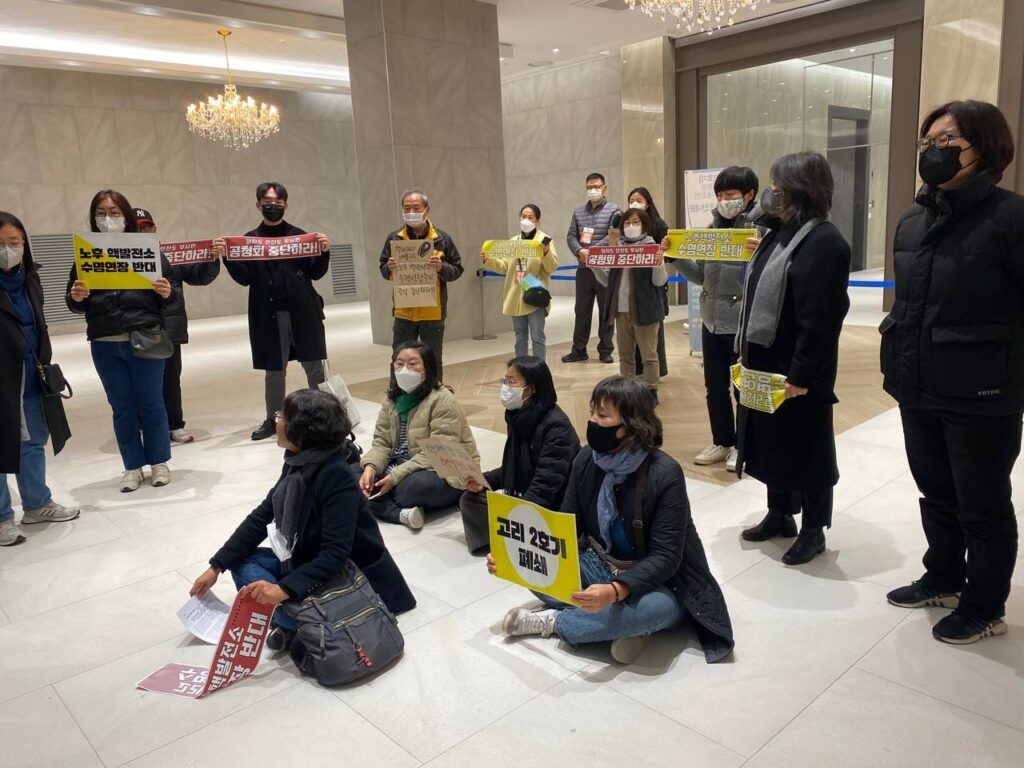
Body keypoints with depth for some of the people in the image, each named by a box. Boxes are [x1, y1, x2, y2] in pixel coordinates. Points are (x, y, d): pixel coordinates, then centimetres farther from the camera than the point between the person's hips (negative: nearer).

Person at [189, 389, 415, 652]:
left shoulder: (338, 477, -27)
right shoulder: (297, 463, -2)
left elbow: (335, 555, -31)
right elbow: (261, 516, 5)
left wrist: (284, 589, -39)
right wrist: (216, 566, 3)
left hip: (351, 577, -9)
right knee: (241, 559, 0)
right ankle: (293, 623, -11)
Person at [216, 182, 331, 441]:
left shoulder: (300, 235, 5)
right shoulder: (250, 239, 6)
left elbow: (315, 274, 3)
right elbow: (244, 278, 0)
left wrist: (324, 251, -13)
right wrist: (226, 256, -14)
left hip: (303, 311, 0)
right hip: (269, 314, 0)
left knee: (314, 365, 2)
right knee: (274, 370, 8)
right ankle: (273, 419, 20)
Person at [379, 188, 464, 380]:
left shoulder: (442, 239, -1)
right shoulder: (394, 238, 4)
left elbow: (457, 270, 2)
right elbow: (383, 269, 10)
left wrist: (442, 268, -18)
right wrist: (389, 268, -13)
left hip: (433, 313, -1)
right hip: (403, 312, 1)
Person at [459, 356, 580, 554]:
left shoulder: (556, 427, -22)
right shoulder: (520, 417, 5)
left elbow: (544, 488, -27)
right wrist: (482, 480, -3)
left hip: (552, 510, -9)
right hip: (522, 499, 9)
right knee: (470, 499, 0)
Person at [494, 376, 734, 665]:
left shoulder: (665, 474, -23)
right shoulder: (586, 460, -7)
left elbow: (665, 557, -26)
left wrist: (616, 591, -43)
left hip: (655, 583, -5)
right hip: (600, 566, 5)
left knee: (651, 607, -39)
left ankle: (553, 621, -16)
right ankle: (623, 623, -16)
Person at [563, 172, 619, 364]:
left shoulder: (613, 210, -2)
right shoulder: (578, 212, 12)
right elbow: (571, 236, 5)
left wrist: (592, 251, -21)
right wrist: (579, 251, -15)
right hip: (584, 269, 4)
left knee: (606, 311, 4)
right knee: (582, 310, 8)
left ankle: (605, 350, 12)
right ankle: (578, 350, 15)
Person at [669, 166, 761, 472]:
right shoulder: (713, 227, 7)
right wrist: (674, 256, -1)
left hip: (744, 324, -6)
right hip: (711, 321, 6)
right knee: (715, 387, 15)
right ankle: (722, 442, 30)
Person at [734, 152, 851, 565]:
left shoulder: (824, 242, -16)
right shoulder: (779, 234, 12)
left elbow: (819, 318, -21)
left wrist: (801, 374, -21)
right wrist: (745, 350, 13)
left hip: (798, 372, -9)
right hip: (766, 363, 9)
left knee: (806, 449, 5)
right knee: (773, 441, 18)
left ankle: (813, 531, 21)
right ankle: (779, 514, 34)